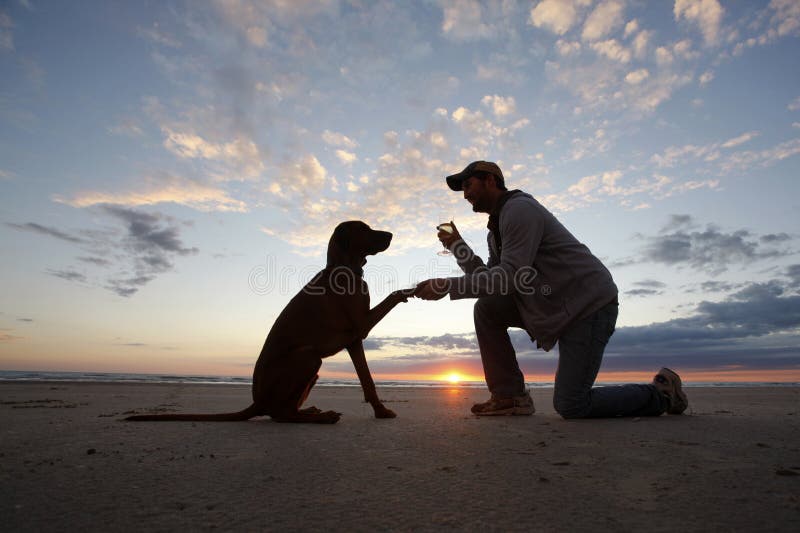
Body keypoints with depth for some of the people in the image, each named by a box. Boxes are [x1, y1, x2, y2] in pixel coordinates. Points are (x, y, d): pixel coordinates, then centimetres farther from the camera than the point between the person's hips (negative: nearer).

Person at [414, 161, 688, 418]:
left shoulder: (520, 208, -15)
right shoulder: (497, 228, 16)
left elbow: (510, 278, -25)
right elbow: (490, 280, 8)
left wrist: (447, 286, -24)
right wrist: (457, 245, 3)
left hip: (590, 302, -9)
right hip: (555, 306, 9)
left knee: (570, 406, -10)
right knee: (487, 308, -2)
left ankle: (660, 394, 13)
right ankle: (509, 396, 1)